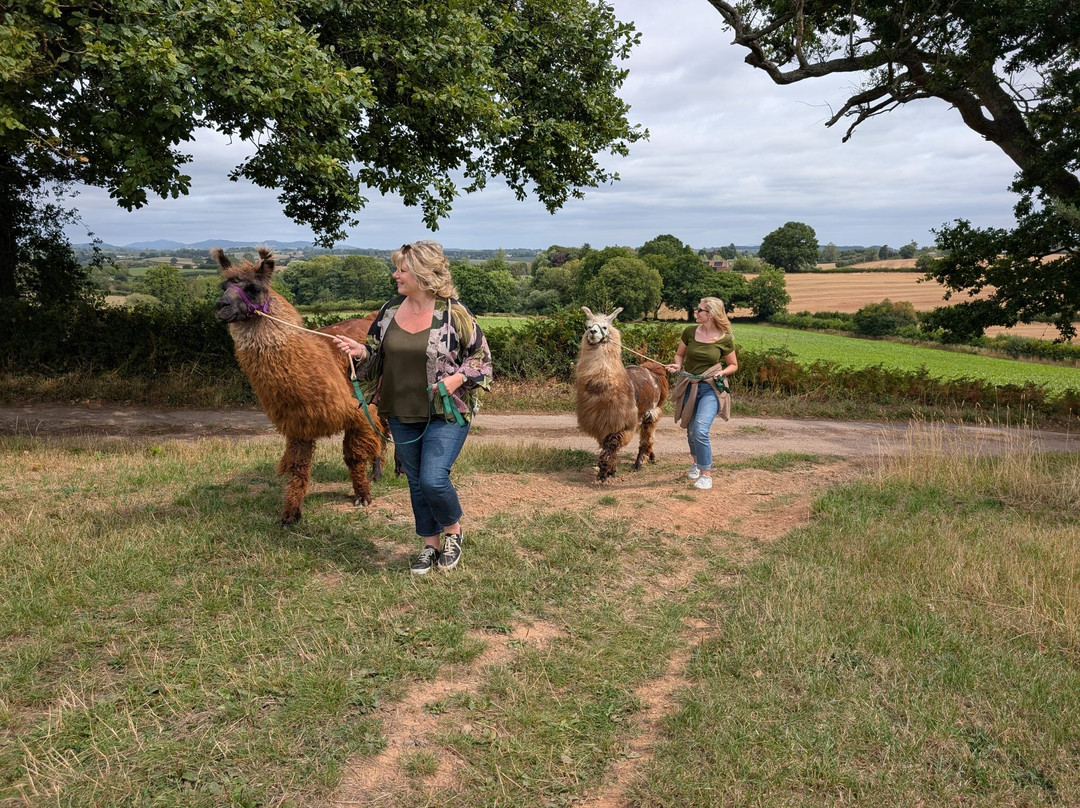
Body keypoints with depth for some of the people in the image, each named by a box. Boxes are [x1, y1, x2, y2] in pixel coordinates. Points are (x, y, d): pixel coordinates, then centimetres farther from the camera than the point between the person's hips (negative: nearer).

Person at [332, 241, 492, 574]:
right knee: (416, 482, 13)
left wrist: (457, 378, -20)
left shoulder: (454, 313, -11)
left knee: (433, 479, -15)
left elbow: (481, 356, -4)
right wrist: (360, 349, -6)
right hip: (402, 413, 6)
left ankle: (453, 530, 17)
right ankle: (431, 545, 31)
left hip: (446, 413, -5)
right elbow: (377, 349, 16)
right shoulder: (390, 308, 3)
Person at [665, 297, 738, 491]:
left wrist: (722, 372, -17)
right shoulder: (690, 331, -3)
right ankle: (695, 462, 45)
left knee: (701, 431, -19)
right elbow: (679, 354, 12)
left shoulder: (725, 339, -10)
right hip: (689, 386, 4)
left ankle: (706, 474, -3)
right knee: (691, 430, 17)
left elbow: (733, 365, 3)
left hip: (710, 388, -4)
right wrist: (677, 365, -9)